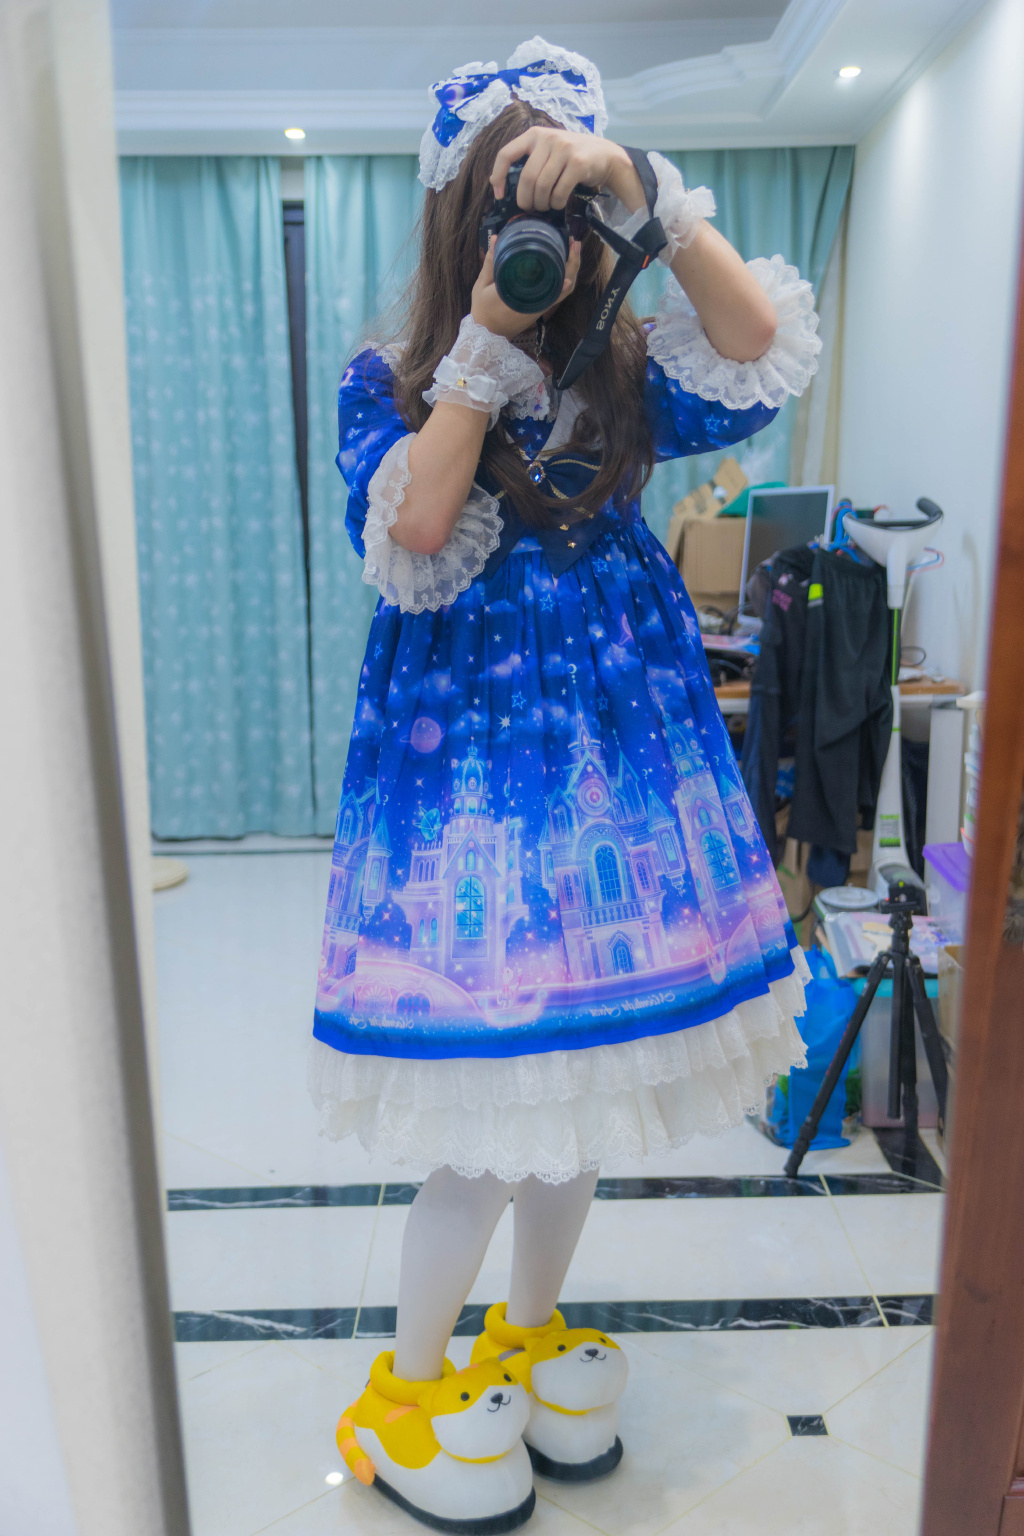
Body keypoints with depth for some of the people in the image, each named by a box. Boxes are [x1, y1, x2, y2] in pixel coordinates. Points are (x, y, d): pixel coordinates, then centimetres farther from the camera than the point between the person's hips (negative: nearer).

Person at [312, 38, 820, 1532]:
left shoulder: (626, 370, 9)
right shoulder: (387, 382, 3)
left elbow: (763, 351, -12)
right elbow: (413, 533, -16)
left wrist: (640, 190, -19)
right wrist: (491, 336, -14)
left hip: (616, 757, 4)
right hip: (466, 760, -3)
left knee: (578, 1089, 12)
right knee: (497, 1118, -1)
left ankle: (532, 1333, 40)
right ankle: (404, 1394, 26)